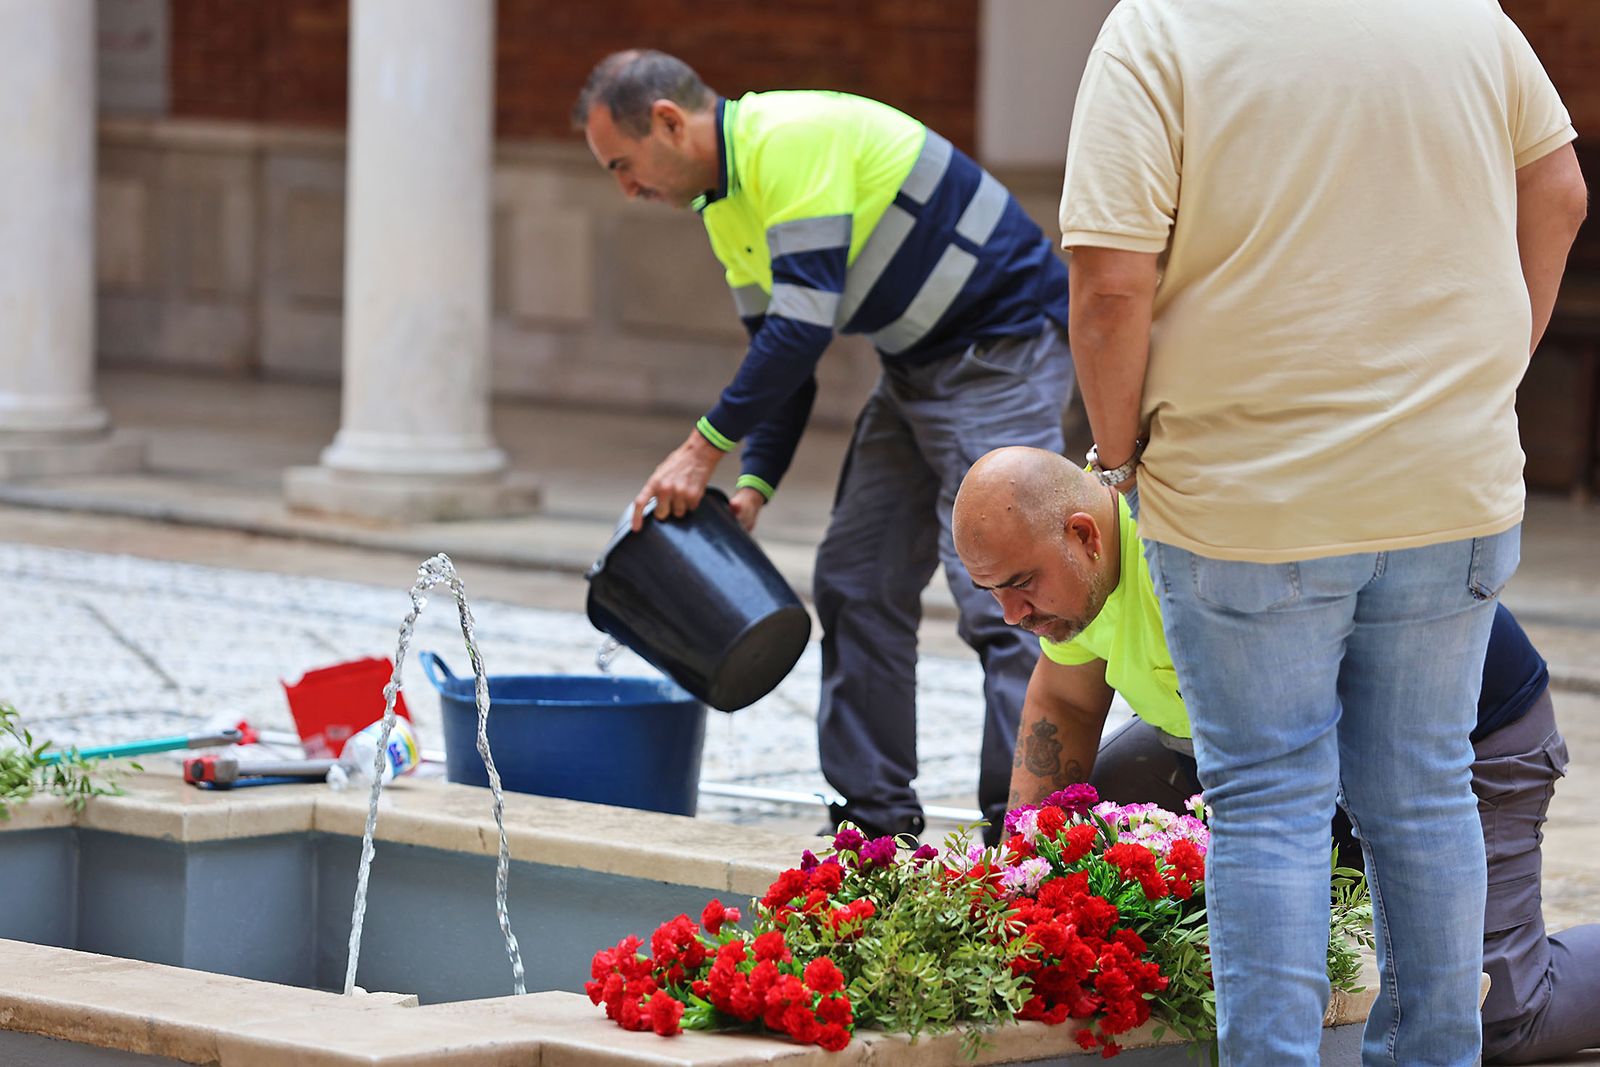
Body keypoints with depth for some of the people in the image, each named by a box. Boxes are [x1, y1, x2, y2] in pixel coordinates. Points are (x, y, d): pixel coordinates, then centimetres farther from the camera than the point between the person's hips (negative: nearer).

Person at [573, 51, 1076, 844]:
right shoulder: (725, 205, 9)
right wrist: (754, 484, 1)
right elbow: (778, 352, 14)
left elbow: (804, 325, -27)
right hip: (919, 363, 10)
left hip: (1005, 351, -10)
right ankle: (875, 815, 12)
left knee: (996, 594, -16)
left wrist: (707, 445, -22)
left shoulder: (793, 139, -23)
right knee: (856, 582, 7)